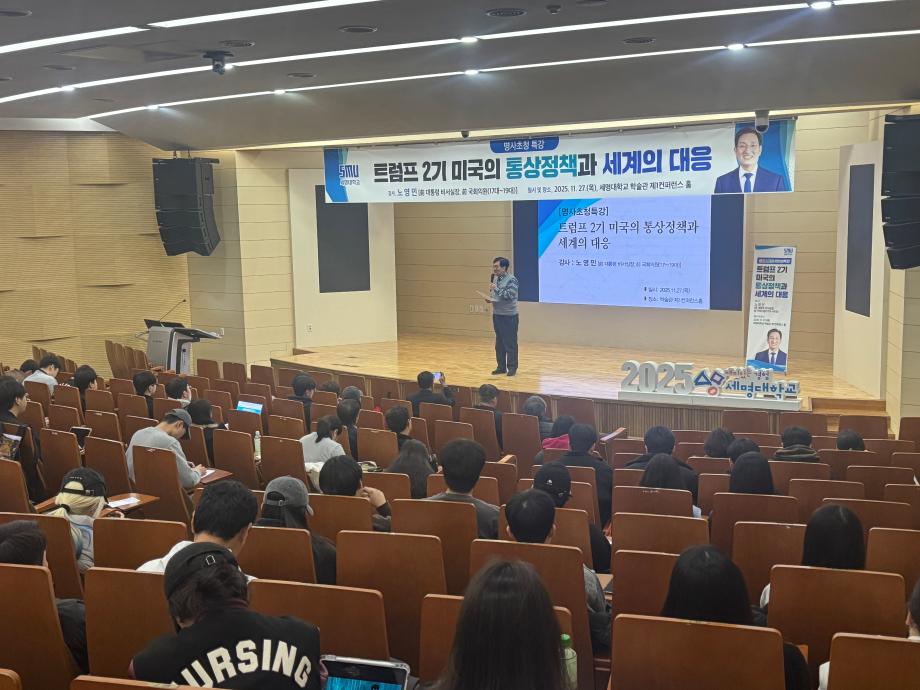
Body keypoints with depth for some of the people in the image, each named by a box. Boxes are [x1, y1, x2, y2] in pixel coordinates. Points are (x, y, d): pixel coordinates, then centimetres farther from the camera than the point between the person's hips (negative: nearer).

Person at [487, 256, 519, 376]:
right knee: (499, 343, 11)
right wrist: (489, 298, 2)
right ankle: (501, 367, 19)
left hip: (509, 316, -8)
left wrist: (496, 289, -21)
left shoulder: (511, 279, -13)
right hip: (497, 315, 8)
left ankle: (512, 367, 6)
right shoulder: (495, 278, 10)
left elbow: (510, 296, -22)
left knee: (510, 343, -1)